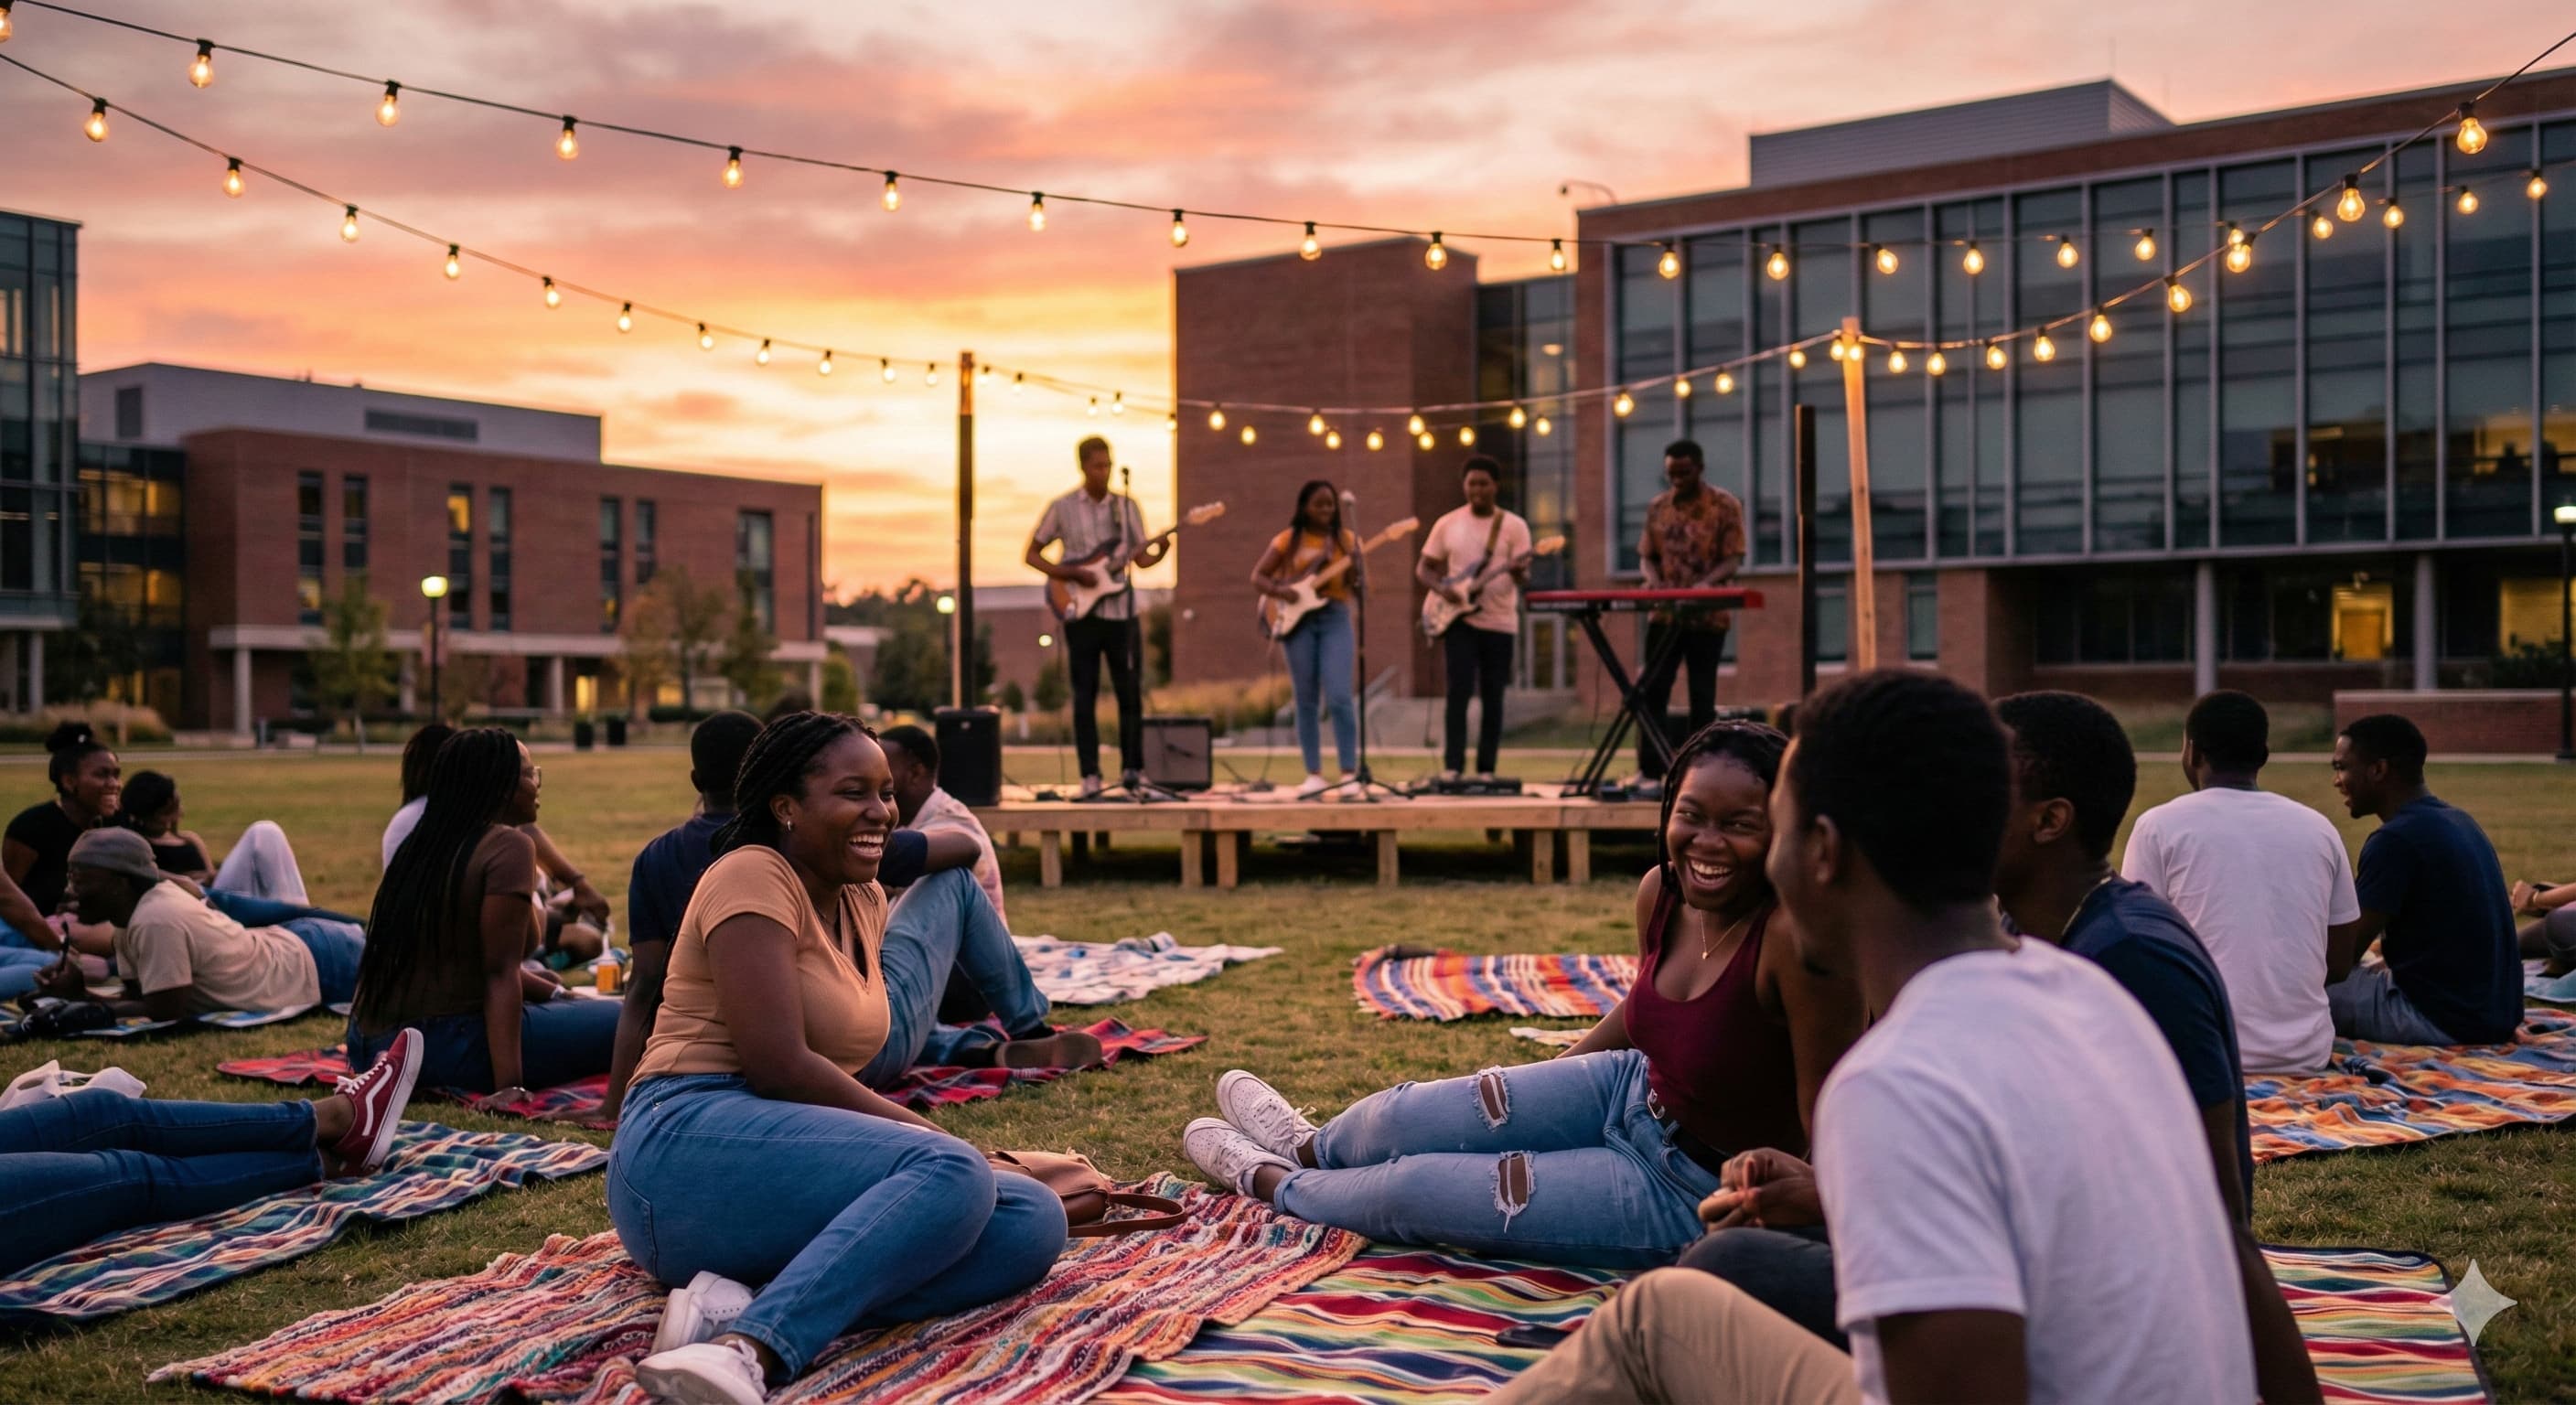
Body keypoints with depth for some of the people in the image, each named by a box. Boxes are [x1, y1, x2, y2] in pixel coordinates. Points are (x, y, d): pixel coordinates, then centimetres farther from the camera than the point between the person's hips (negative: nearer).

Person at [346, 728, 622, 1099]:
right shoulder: (507, 846, -14)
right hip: (445, 1047, -9)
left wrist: (557, 993, 24)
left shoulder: (427, 842, 13)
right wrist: (509, 1085, -25)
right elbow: (499, 973, -21)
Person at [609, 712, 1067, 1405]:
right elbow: (777, 1064, -17)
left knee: (1034, 1219, -13)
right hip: (692, 1145, -9)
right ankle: (749, 1349, -46)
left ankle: (746, 1308, -27)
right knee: (952, 1173, -31)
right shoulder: (753, 878, -7)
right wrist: (922, 1135, -10)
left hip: (797, 1156, 9)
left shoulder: (865, 901, 18)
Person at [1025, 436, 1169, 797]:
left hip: (1121, 609, 1)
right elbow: (1031, 555, 6)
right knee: (1085, 696, 0)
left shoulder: (1127, 506, 8)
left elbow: (1141, 558, 9)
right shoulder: (1062, 507, 3)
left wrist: (1159, 552, -13)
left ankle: (1132, 769, 9)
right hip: (1080, 610, -1)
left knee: (1131, 692, 0)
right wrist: (1069, 573, -9)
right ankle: (1090, 775, 4)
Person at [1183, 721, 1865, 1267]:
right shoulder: (1661, 894, -10)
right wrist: (1547, 1081, 23)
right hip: (1632, 1093, 6)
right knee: (1404, 1116, 8)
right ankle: (1308, 1147, 47)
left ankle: (1273, 1184, 33)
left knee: (1409, 1189, -2)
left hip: (1682, 1198, -6)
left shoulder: (1795, 939, -34)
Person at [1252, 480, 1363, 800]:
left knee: (1339, 697, -13)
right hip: (1298, 618, 1)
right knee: (1306, 702, 4)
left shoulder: (1346, 540, 6)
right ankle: (1314, 775, 10)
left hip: (1335, 619, -1)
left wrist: (1355, 571, -19)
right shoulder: (1288, 540, 6)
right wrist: (1279, 590, -12)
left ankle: (1350, 774, -8)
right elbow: (1258, 577, 7)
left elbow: (1362, 589, 3)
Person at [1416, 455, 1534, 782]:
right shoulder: (1447, 523, 6)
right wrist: (1441, 588, -10)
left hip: (1500, 622, 0)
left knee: (1492, 698, 4)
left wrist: (1518, 572, -29)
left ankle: (1486, 770, 12)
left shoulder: (1514, 525, 1)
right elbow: (1424, 568, 11)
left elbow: (1523, 576, -5)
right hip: (1458, 619, 0)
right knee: (1459, 691, -12)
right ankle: (1453, 767, -10)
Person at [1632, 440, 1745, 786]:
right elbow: (1647, 556, 11)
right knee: (1651, 692, -1)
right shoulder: (1657, 507, 9)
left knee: (1702, 696, 4)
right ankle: (1648, 769, 4)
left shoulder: (1725, 506, -2)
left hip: (1708, 615, -3)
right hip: (1664, 613, 3)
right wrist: (1655, 581, -10)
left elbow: (1733, 559, -8)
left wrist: (1705, 583, -26)